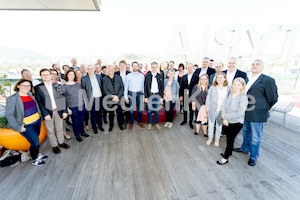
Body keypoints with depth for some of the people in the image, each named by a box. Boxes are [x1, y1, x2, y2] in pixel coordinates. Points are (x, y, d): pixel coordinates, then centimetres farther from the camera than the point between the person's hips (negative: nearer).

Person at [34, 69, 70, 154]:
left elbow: (63, 99, 1)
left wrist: (65, 111, -4)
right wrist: (45, 114, -14)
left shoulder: (58, 86, 2)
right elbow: (39, 102, -7)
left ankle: (61, 142, 36)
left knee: (59, 128, 17)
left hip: (59, 111, 2)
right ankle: (54, 145, 29)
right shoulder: (38, 87, -4)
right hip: (48, 112, -1)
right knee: (50, 130, 12)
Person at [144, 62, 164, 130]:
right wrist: (145, 97, -6)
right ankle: (149, 123, 23)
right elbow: (145, 87, -2)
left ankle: (156, 123, 26)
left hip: (157, 95, 1)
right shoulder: (147, 76, -2)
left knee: (157, 110, 10)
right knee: (149, 110, 7)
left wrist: (161, 97, -1)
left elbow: (162, 87, 3)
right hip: (149, 95, -1)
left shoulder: (160, 76, 2)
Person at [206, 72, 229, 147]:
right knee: (210, 125, 12)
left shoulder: (228, 89, -4)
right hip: (212, 110, 0)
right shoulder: (212, 88, -5)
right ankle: (210, 138, 31)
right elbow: (208, 98, -1)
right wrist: (207, 108, -3)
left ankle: (217, 139, 32)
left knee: (219, 126, 13)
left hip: (222, 111, 0)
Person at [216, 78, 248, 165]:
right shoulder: (229, 94, -3)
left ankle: (225, 157, 24)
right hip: (227, 121, 5)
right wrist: (224, 118, -14)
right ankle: (229, 151, 45)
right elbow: (223, 106, -3)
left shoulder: (244, 98, -18)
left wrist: (225, 116, -18)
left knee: (230, 139, 8)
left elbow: (239, 113, -23)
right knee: (228, 138, 21)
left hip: (236, 123, -4)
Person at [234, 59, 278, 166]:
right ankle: (245, 148, 44)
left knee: (255, 137, 8)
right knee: (246, 132, 23)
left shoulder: (267, 80, -12)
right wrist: (244, 108, 9)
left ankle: (253, 157, 28)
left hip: (257, 114, -6)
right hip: (245, 113, 6)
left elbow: (273, 98, -7)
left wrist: (262, 108, 3)